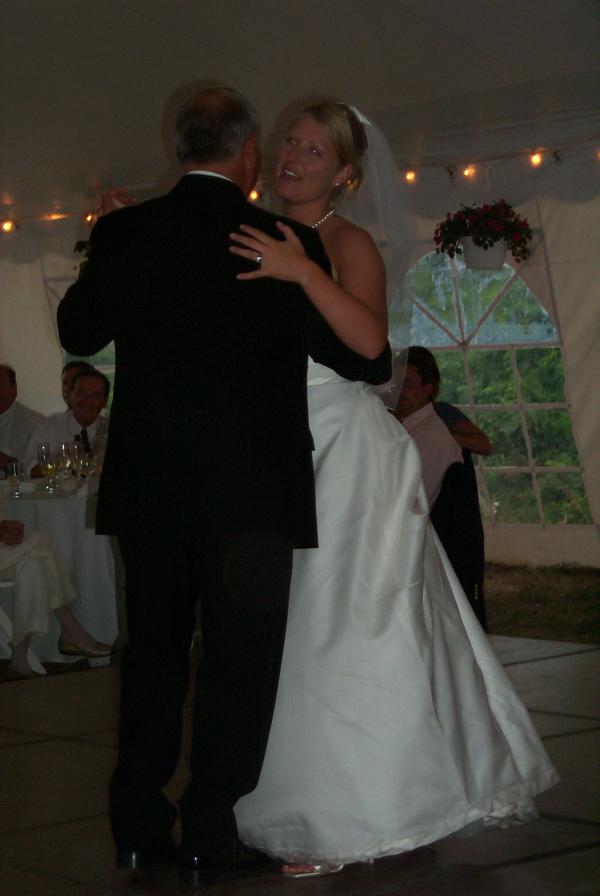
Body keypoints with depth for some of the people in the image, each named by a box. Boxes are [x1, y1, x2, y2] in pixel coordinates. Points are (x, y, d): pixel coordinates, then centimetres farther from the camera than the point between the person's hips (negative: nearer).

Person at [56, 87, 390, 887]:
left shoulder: (124, 232, -1)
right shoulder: (286, 243, -10)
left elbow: (78, 331, 13)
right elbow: (357, 354, -4)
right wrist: (385, 357, 19)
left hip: (147, 484, 4)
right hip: (250, 491, -4)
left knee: (152, 649, 16)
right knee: (240, 658, 7)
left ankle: (139, 825, 22)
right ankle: (210, 836, 8)